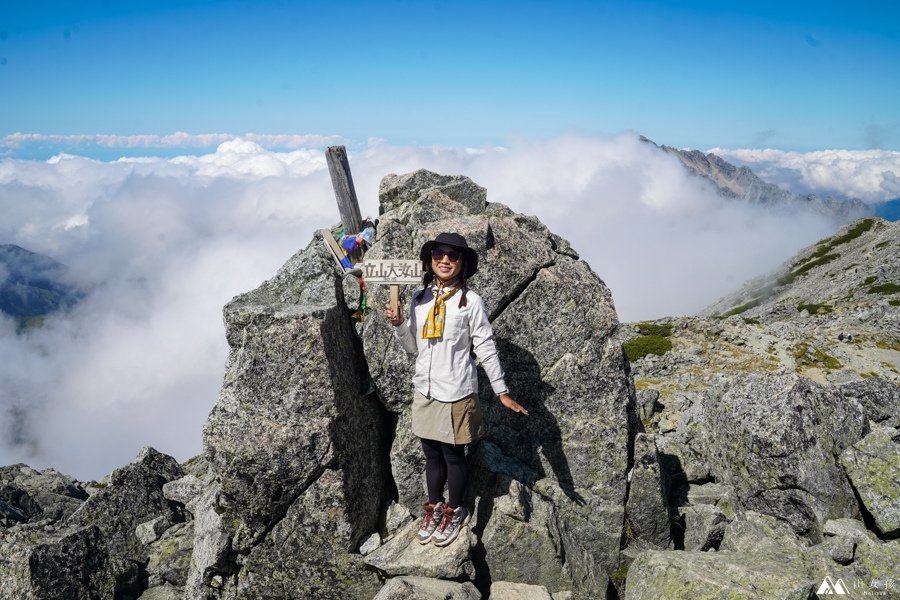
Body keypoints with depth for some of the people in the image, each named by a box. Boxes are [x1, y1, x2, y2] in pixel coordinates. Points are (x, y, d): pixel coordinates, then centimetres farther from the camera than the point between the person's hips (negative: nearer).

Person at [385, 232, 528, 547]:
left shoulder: (471, 301, -10)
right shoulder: (419, 300, 4)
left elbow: (486, 349, -7)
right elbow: (413, 348, 11)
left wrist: (502, 391, -6)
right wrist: (398, 324, -7)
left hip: (456, 393, -4)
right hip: (424, 391, 5)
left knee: (453, 455, 10)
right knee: (431, 454, 17)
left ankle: (454, 511, 31)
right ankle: (433, 508, 36)